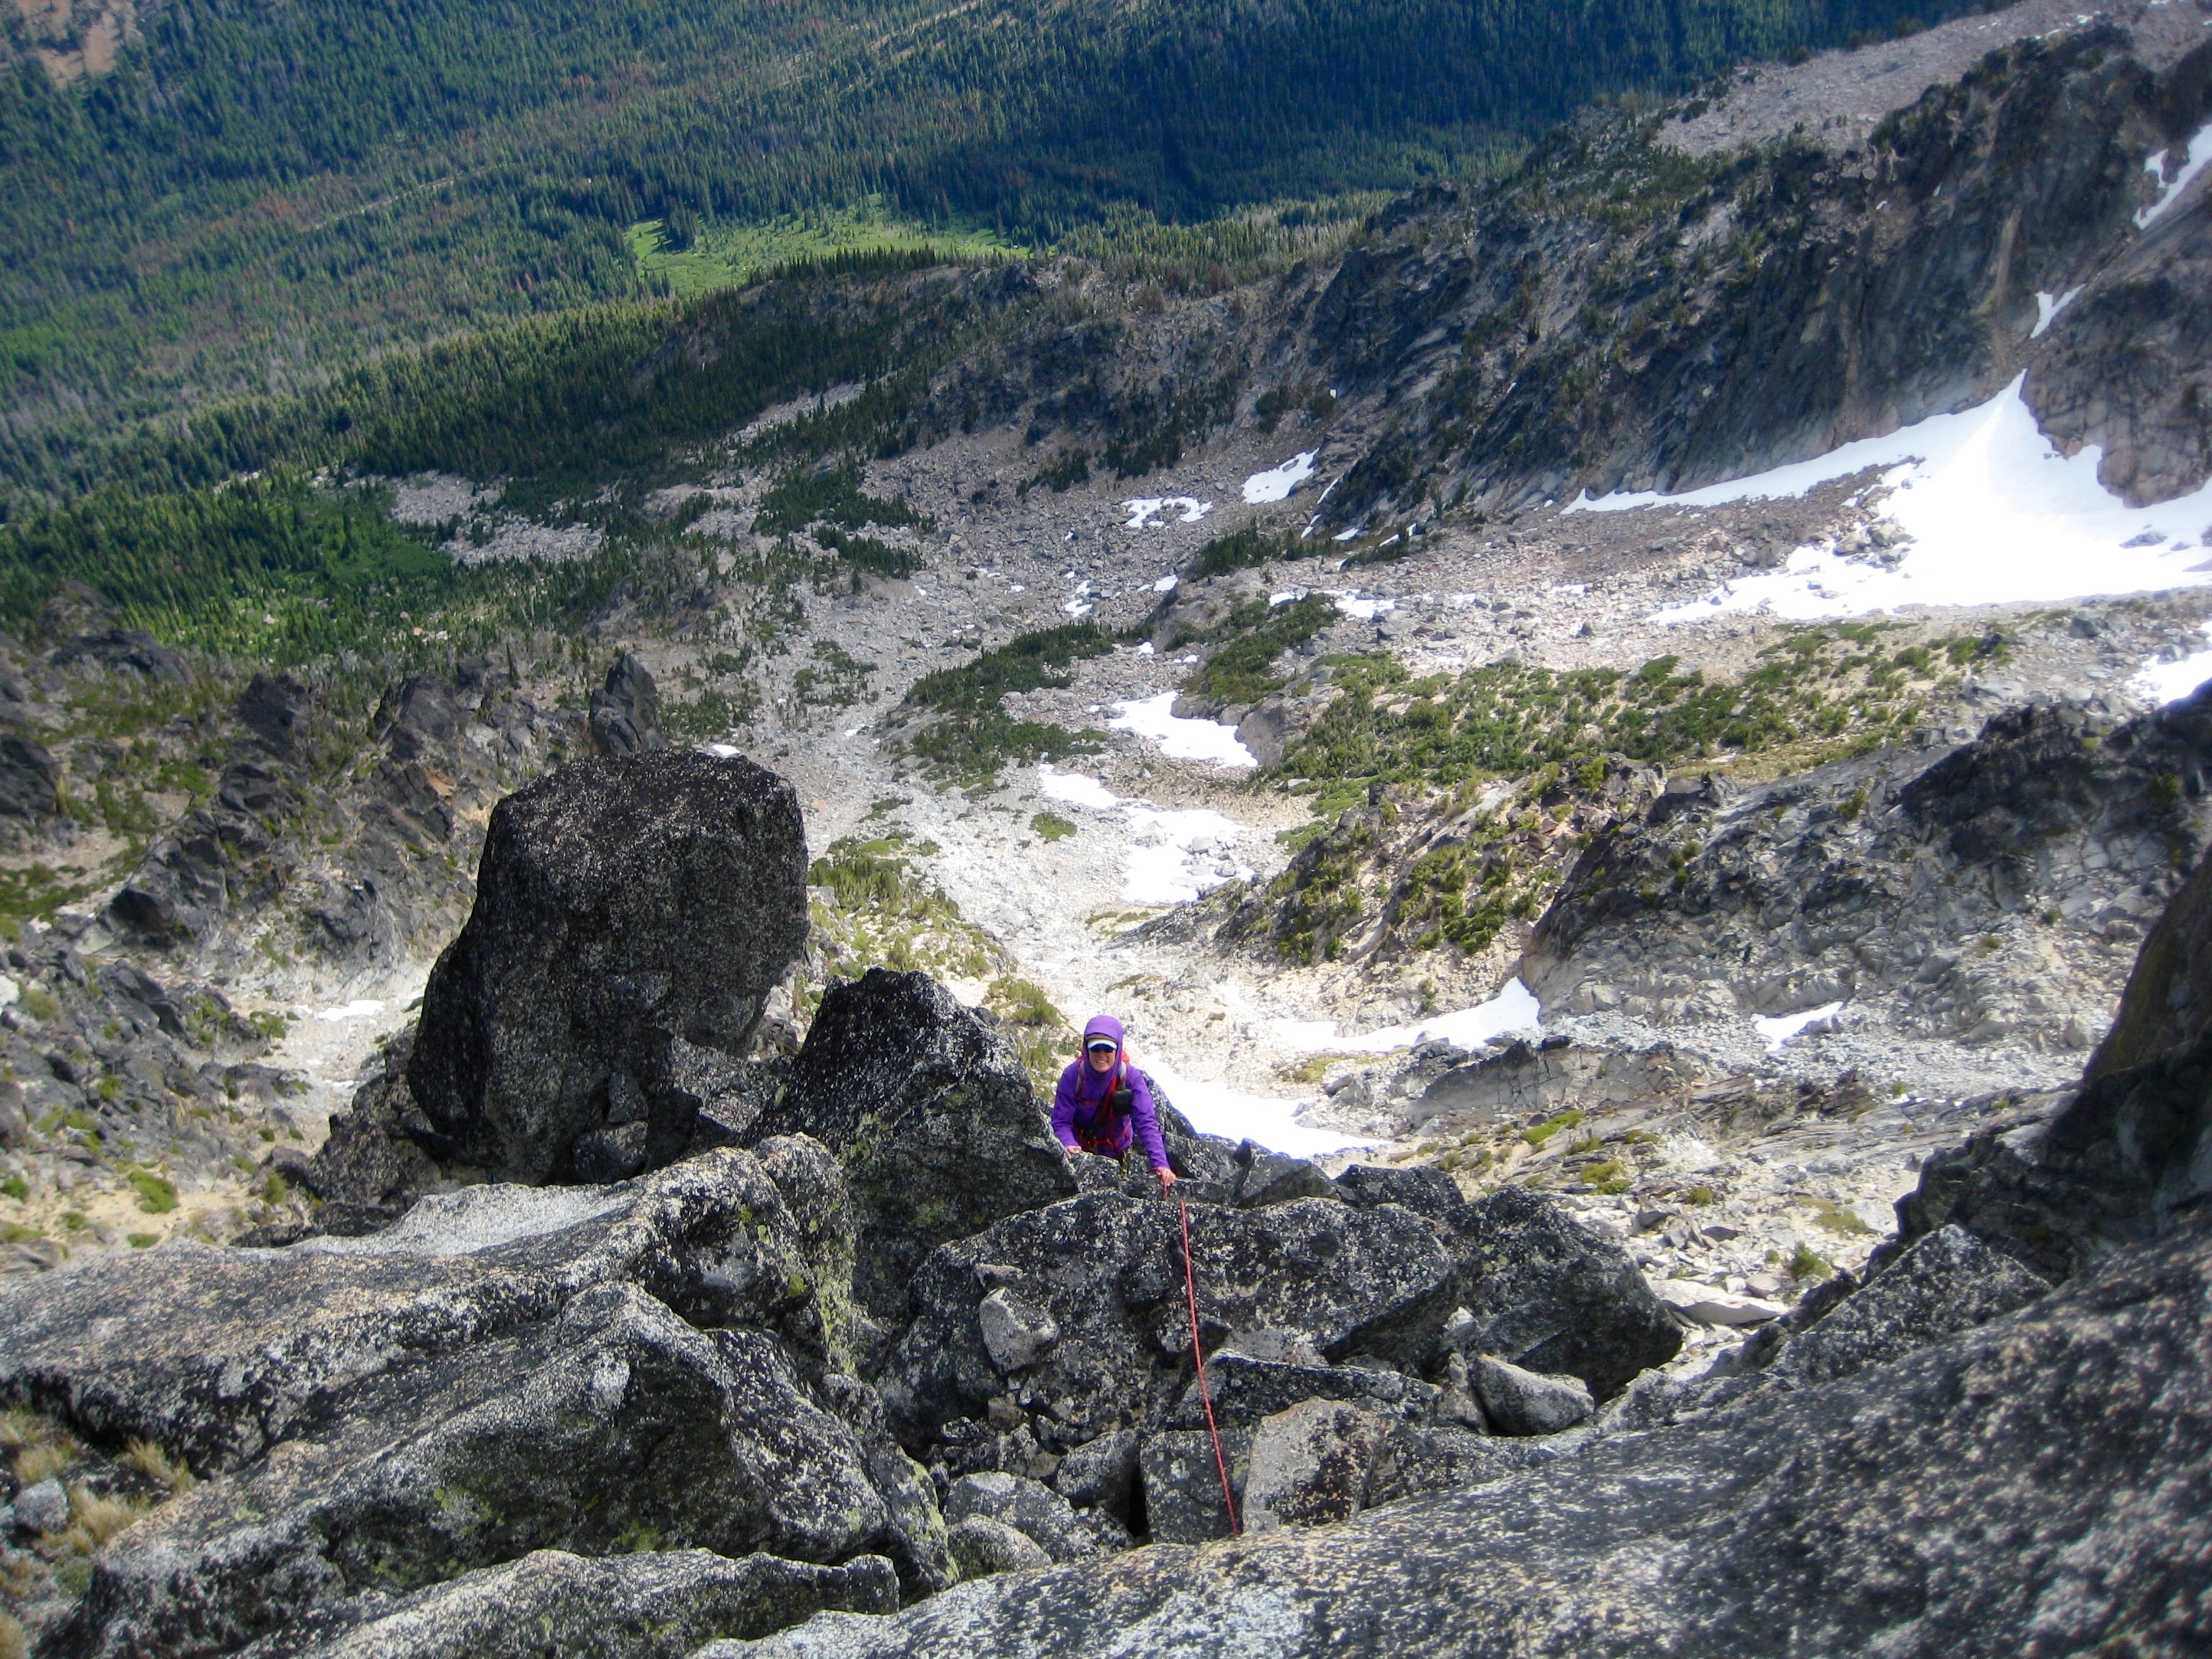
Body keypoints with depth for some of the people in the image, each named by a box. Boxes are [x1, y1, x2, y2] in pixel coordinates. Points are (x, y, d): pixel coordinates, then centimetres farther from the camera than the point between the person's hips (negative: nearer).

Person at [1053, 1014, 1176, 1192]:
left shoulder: (1132, 1078, -24)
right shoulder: (1072, 1076, -24)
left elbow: (1146, 1122, -32)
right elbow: (1061, 1121, -25)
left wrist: (1160, 1163, -45)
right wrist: (1069, 1145, -49)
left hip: (1118, 1152, 0)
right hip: (1082, 1150, 0)